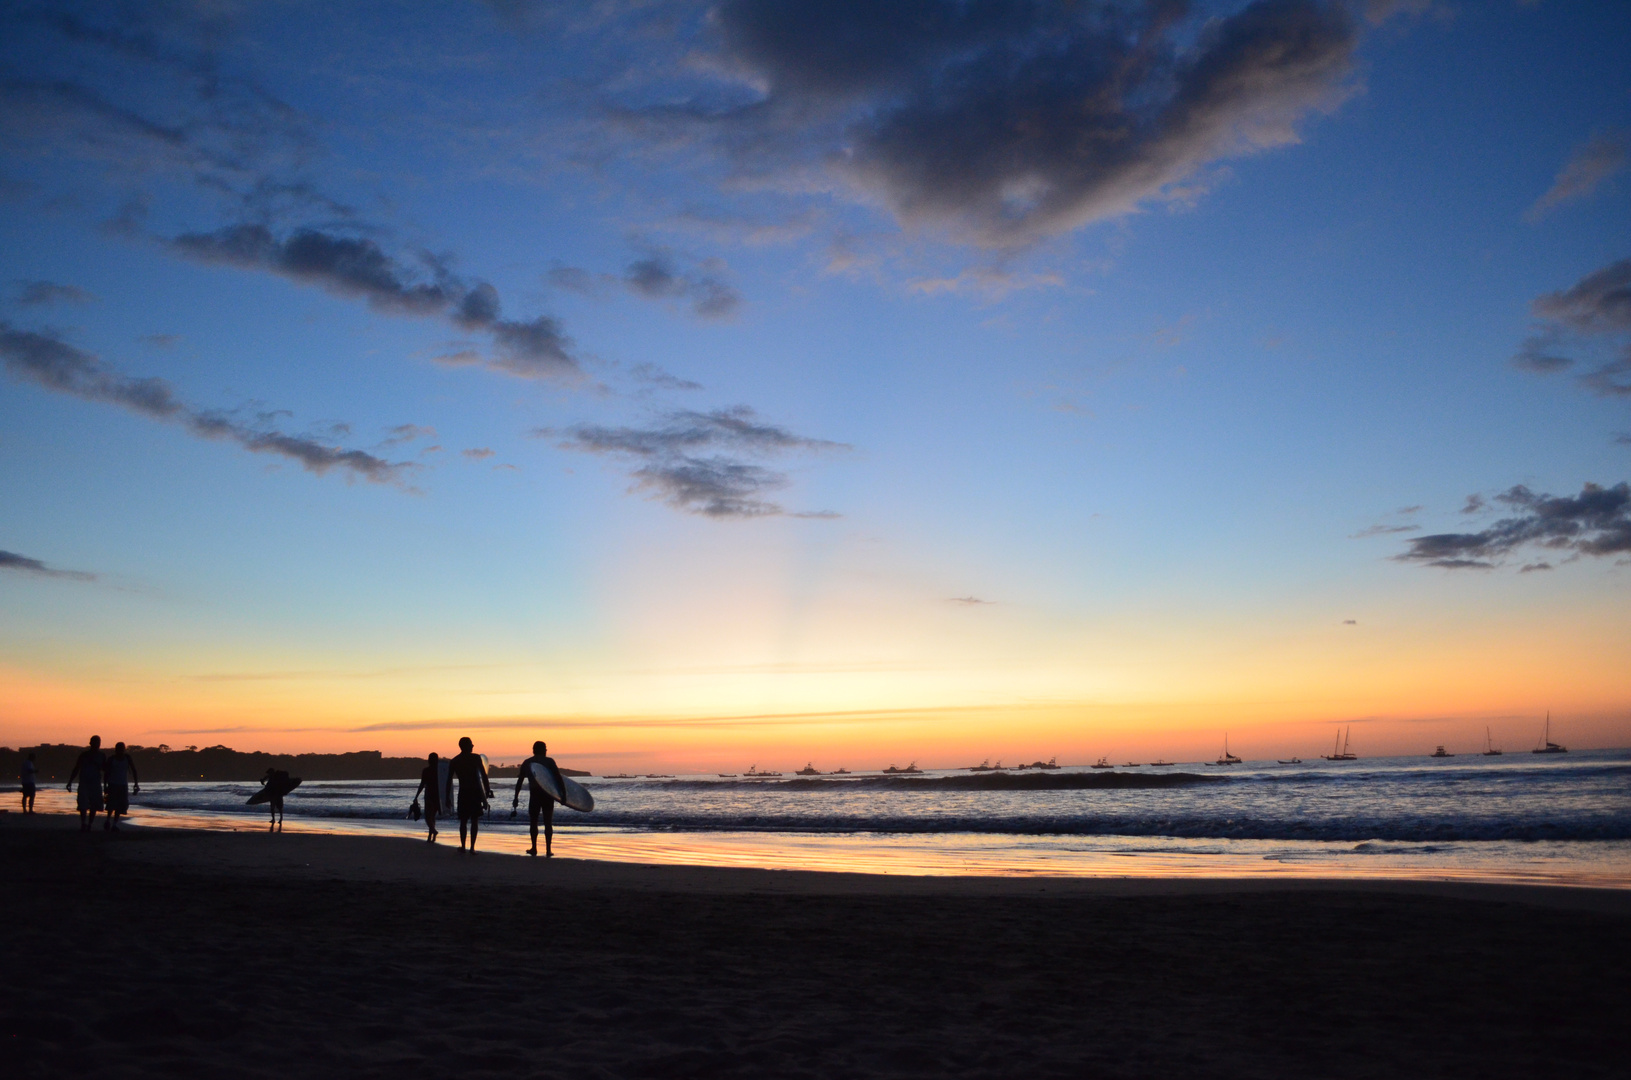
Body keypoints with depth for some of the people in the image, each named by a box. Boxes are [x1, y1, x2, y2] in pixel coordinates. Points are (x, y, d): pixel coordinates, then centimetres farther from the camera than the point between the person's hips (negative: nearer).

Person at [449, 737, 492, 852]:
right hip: (476, 792, -2)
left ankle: (463, 846, 11)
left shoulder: (454, 762, 5)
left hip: (463, 793, 2)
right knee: (475, 820, 2)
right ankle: (472, 847, -3)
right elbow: (484, 775, -3)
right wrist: (487, 791, 3)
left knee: (463, 821, 12)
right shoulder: (476, 758, -2)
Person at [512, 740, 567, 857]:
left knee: (534, 822, 14)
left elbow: (520, 781, 8)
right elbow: (559, 777, -6)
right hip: (548, 795, -1)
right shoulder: (549, 761, 0)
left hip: (534, 795, 1)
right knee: (548, 823, 3)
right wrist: (563, 794, -4)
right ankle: (548, 850, -1)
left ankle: (534, 848, 15)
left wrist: (516, 797, 13)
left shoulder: (527, 763, 8)